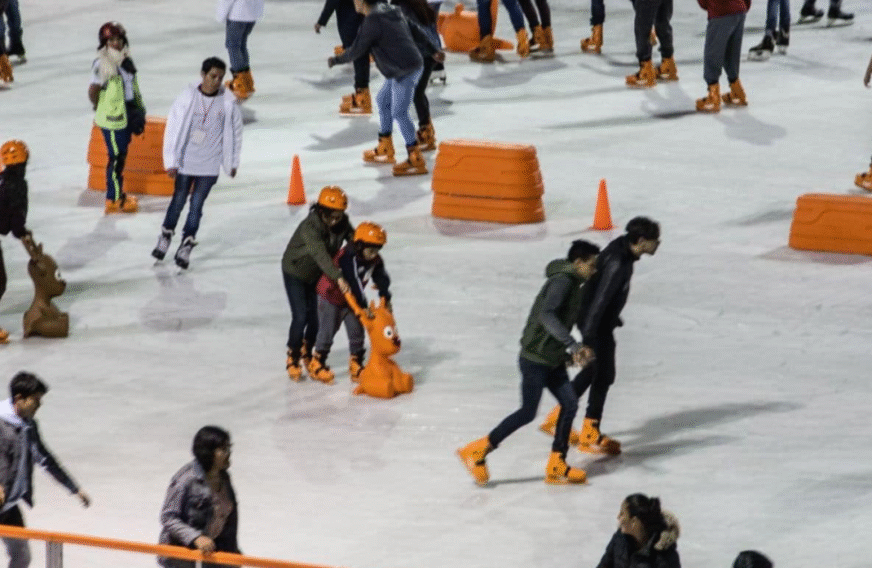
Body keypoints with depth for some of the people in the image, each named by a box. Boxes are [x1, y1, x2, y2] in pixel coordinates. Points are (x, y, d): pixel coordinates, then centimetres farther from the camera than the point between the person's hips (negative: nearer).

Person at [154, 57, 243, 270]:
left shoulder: (228, 102, -7)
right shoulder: (187, 98, -10)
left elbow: (235, 132, 6)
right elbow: (173, 128, -6)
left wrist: (233, 163, 11)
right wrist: (171, 161, -7)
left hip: (209, 166, 0)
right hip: (185, 162, 0)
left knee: (196, 205, 1)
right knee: (178, 201, 12)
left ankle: (186, 246, 9)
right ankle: (166, 236, 32)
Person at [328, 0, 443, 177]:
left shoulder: (372, 21, -17)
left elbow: (356, 50, -11)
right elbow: (416, 30, 17)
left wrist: (337, 60, 6)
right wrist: (433, 49, 23)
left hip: (404, 72, -10)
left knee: (399, 113, -7)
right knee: (383, 100, 22)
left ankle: (416, 161, -6)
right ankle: (385, 150, 33)